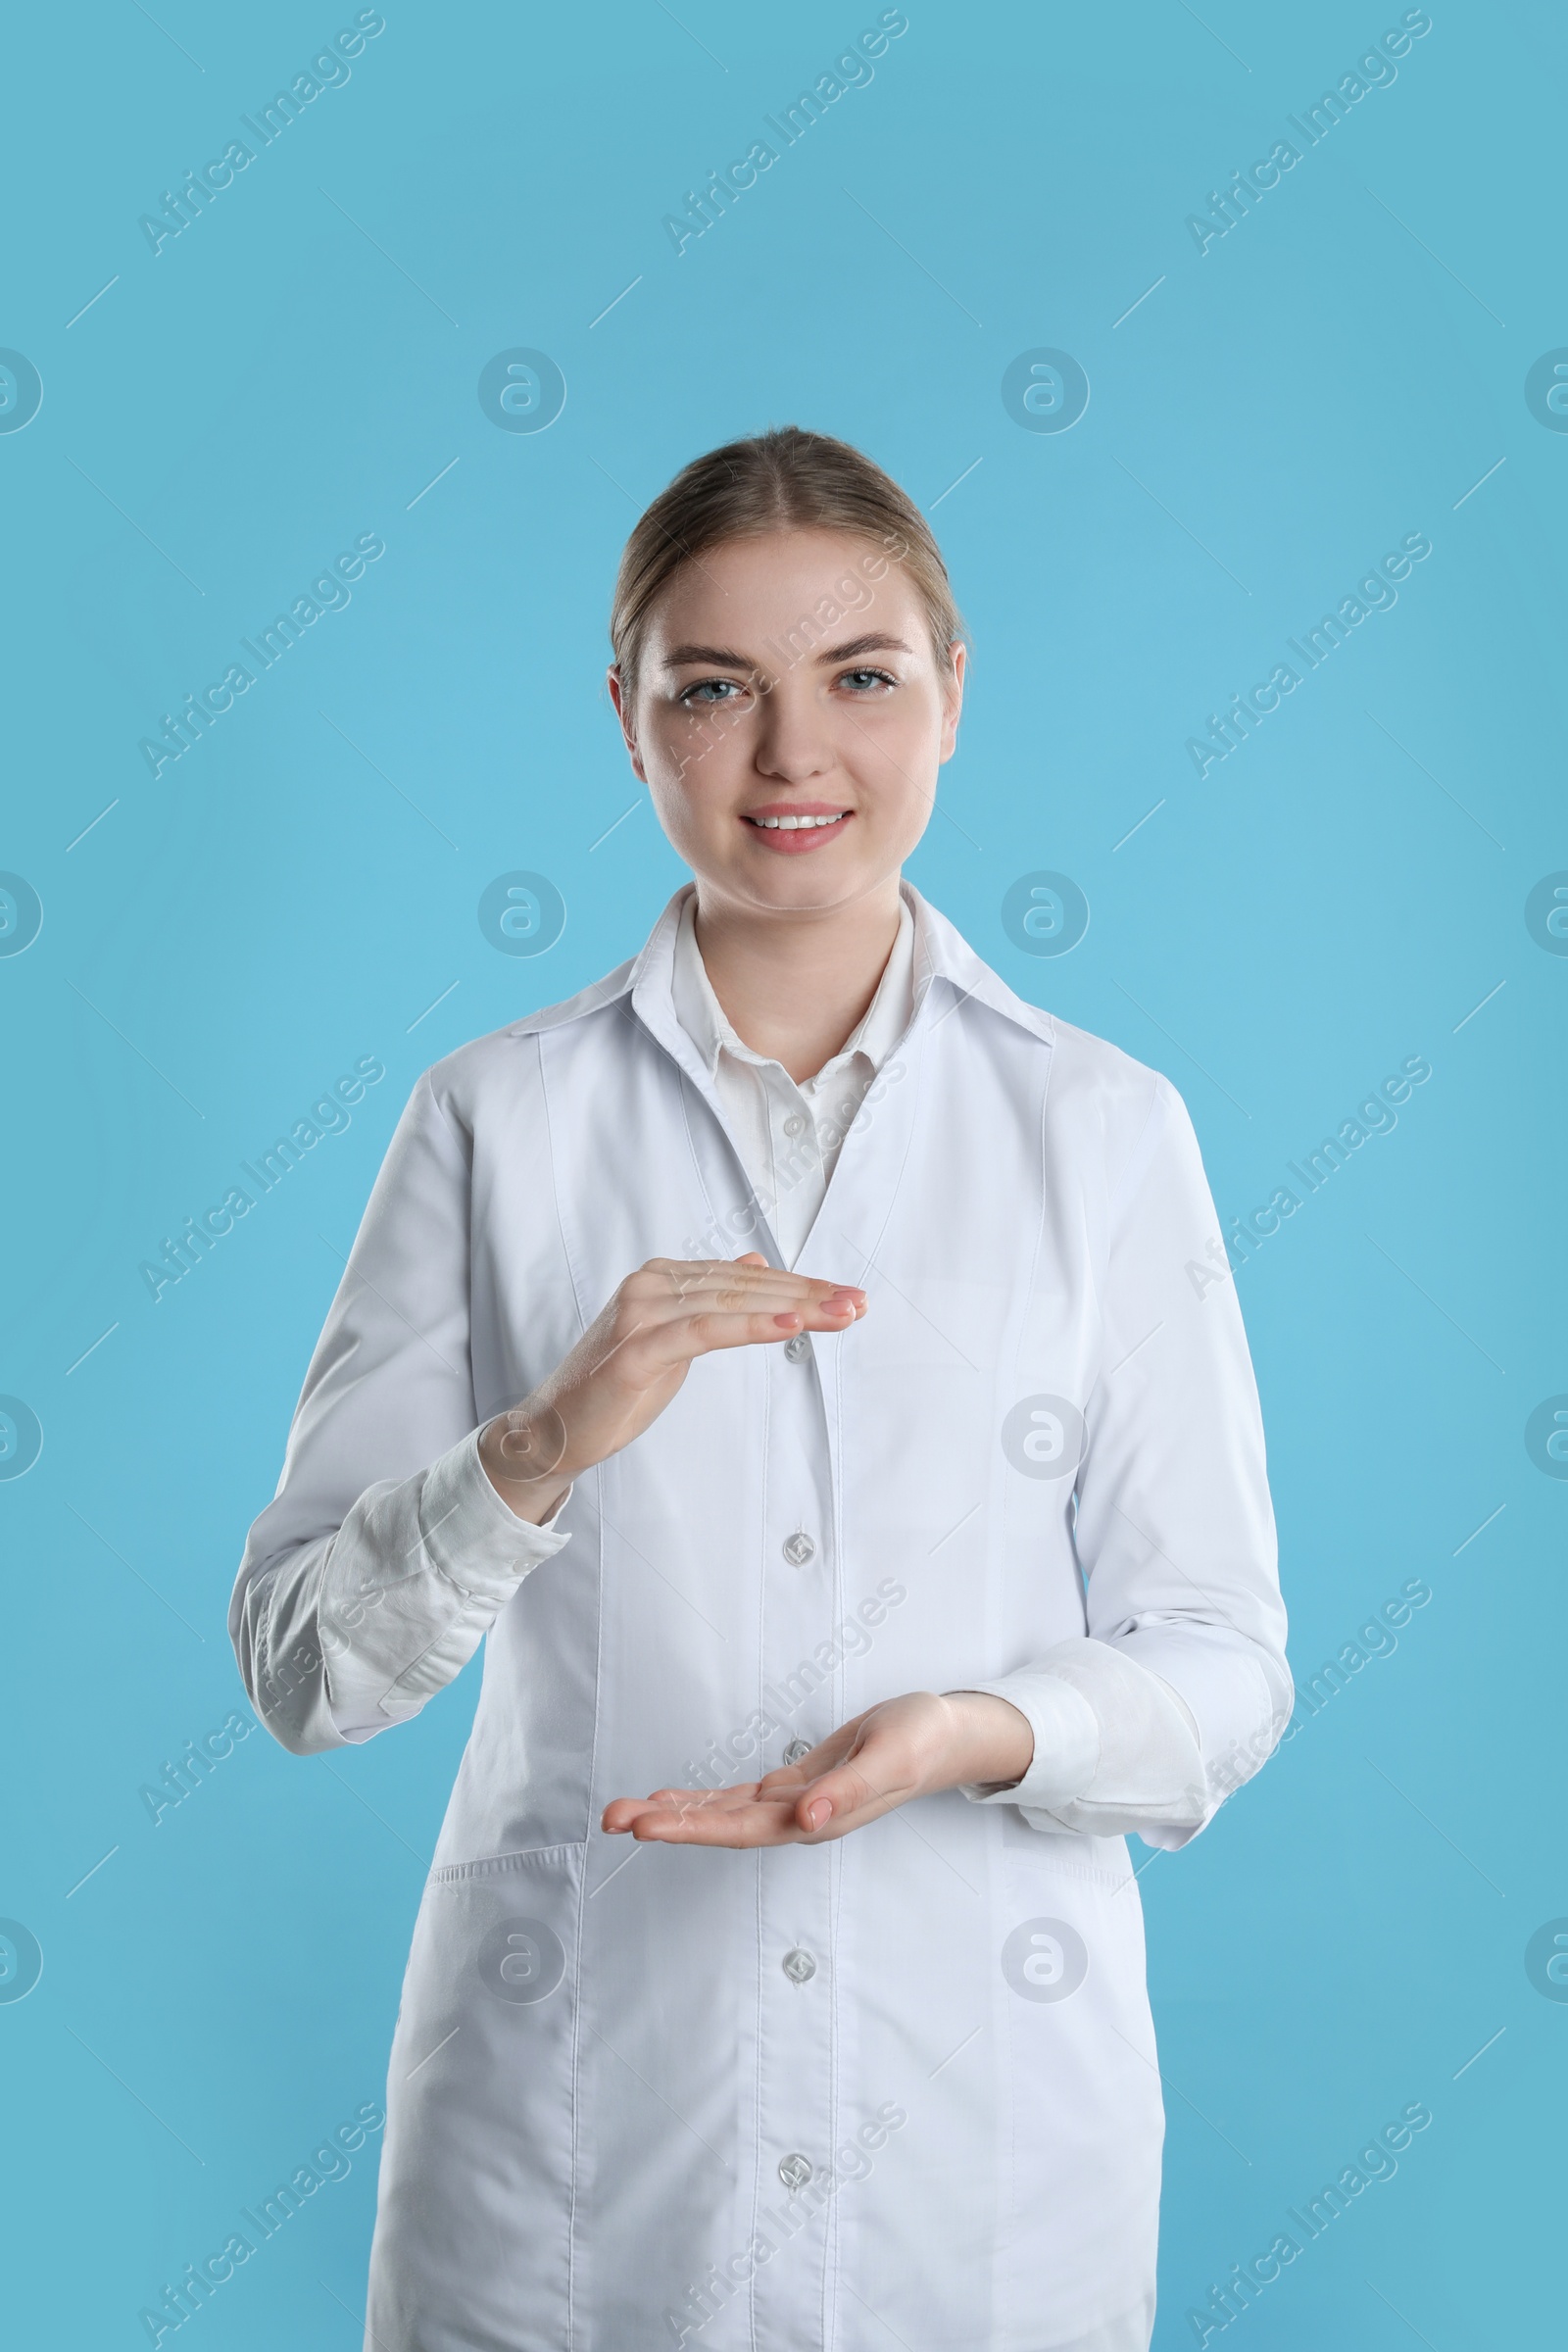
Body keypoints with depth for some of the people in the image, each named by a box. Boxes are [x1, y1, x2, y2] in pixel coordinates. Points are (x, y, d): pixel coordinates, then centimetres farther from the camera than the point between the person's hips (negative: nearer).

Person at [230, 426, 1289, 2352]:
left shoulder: (1106, 1129, -3)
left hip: (988, 2123, 1)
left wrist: (984, 1733, -20)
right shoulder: (494, 1121, -4)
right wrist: (547, 1441, -21)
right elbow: (298, 1670, -5)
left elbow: (1222, 1669, -1)